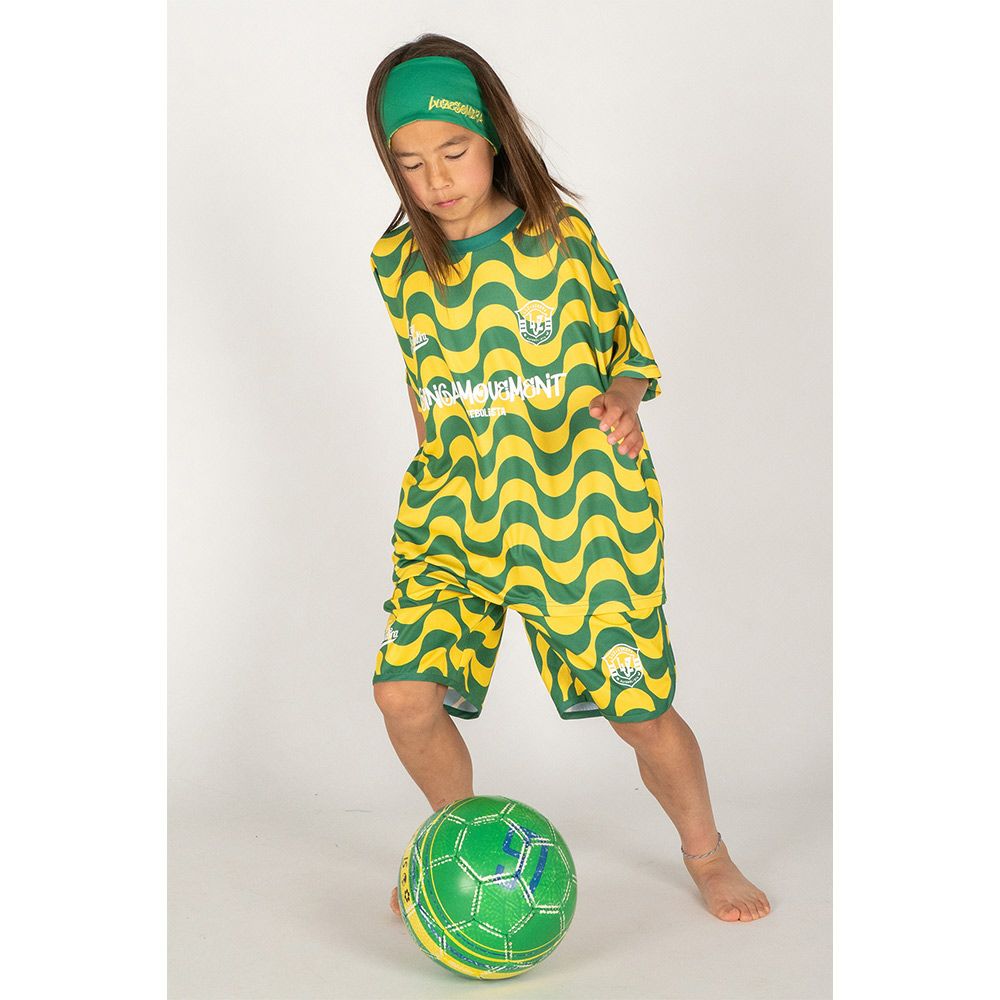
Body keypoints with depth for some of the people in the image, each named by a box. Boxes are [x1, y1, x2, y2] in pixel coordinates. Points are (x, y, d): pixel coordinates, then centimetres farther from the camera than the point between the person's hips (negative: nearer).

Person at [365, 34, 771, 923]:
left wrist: (623, 401, -18)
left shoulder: (562, 237, -6)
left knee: (639, 707, 1)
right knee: (404, 692, -9)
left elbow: (629, 347, 3)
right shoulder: (396, 261, 3)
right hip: (453, 508, 3)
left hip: (578, 506, -3)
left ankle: (706, 851, 30)